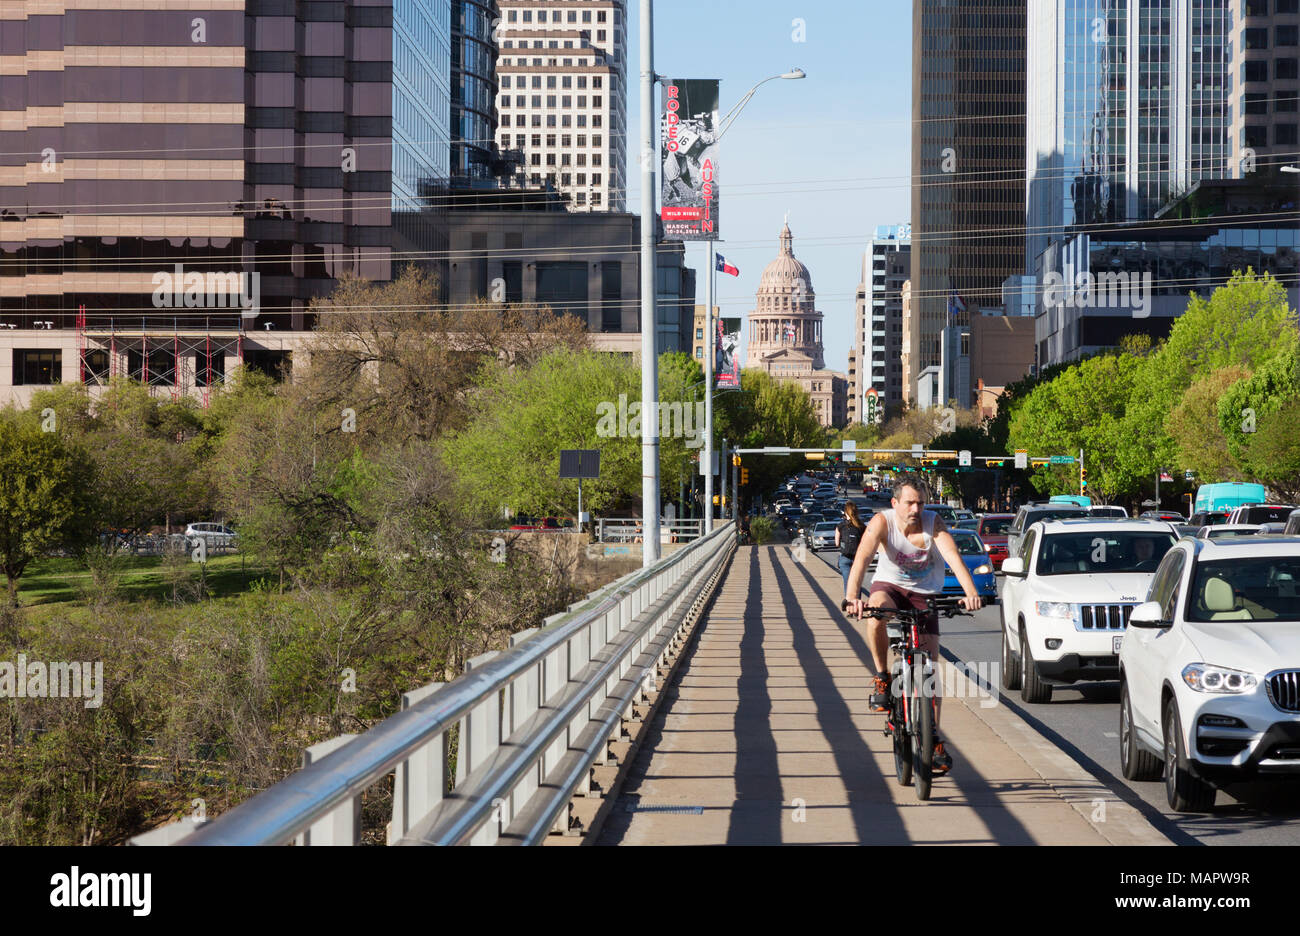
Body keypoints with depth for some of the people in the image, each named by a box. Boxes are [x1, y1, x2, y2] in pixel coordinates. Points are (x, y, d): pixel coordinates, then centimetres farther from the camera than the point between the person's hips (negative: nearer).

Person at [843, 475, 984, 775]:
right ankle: (882, 678, -17)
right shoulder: (882, 522, -20)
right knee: (876, 613, -38)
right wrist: (852, 597, -50)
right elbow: (862, 558, -33)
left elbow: (954, 557, -31)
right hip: (889, 586, -1)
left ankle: (934, 739, 0)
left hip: (925, 594, 1)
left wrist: (971, 592, -49)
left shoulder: (933, 523, -18)